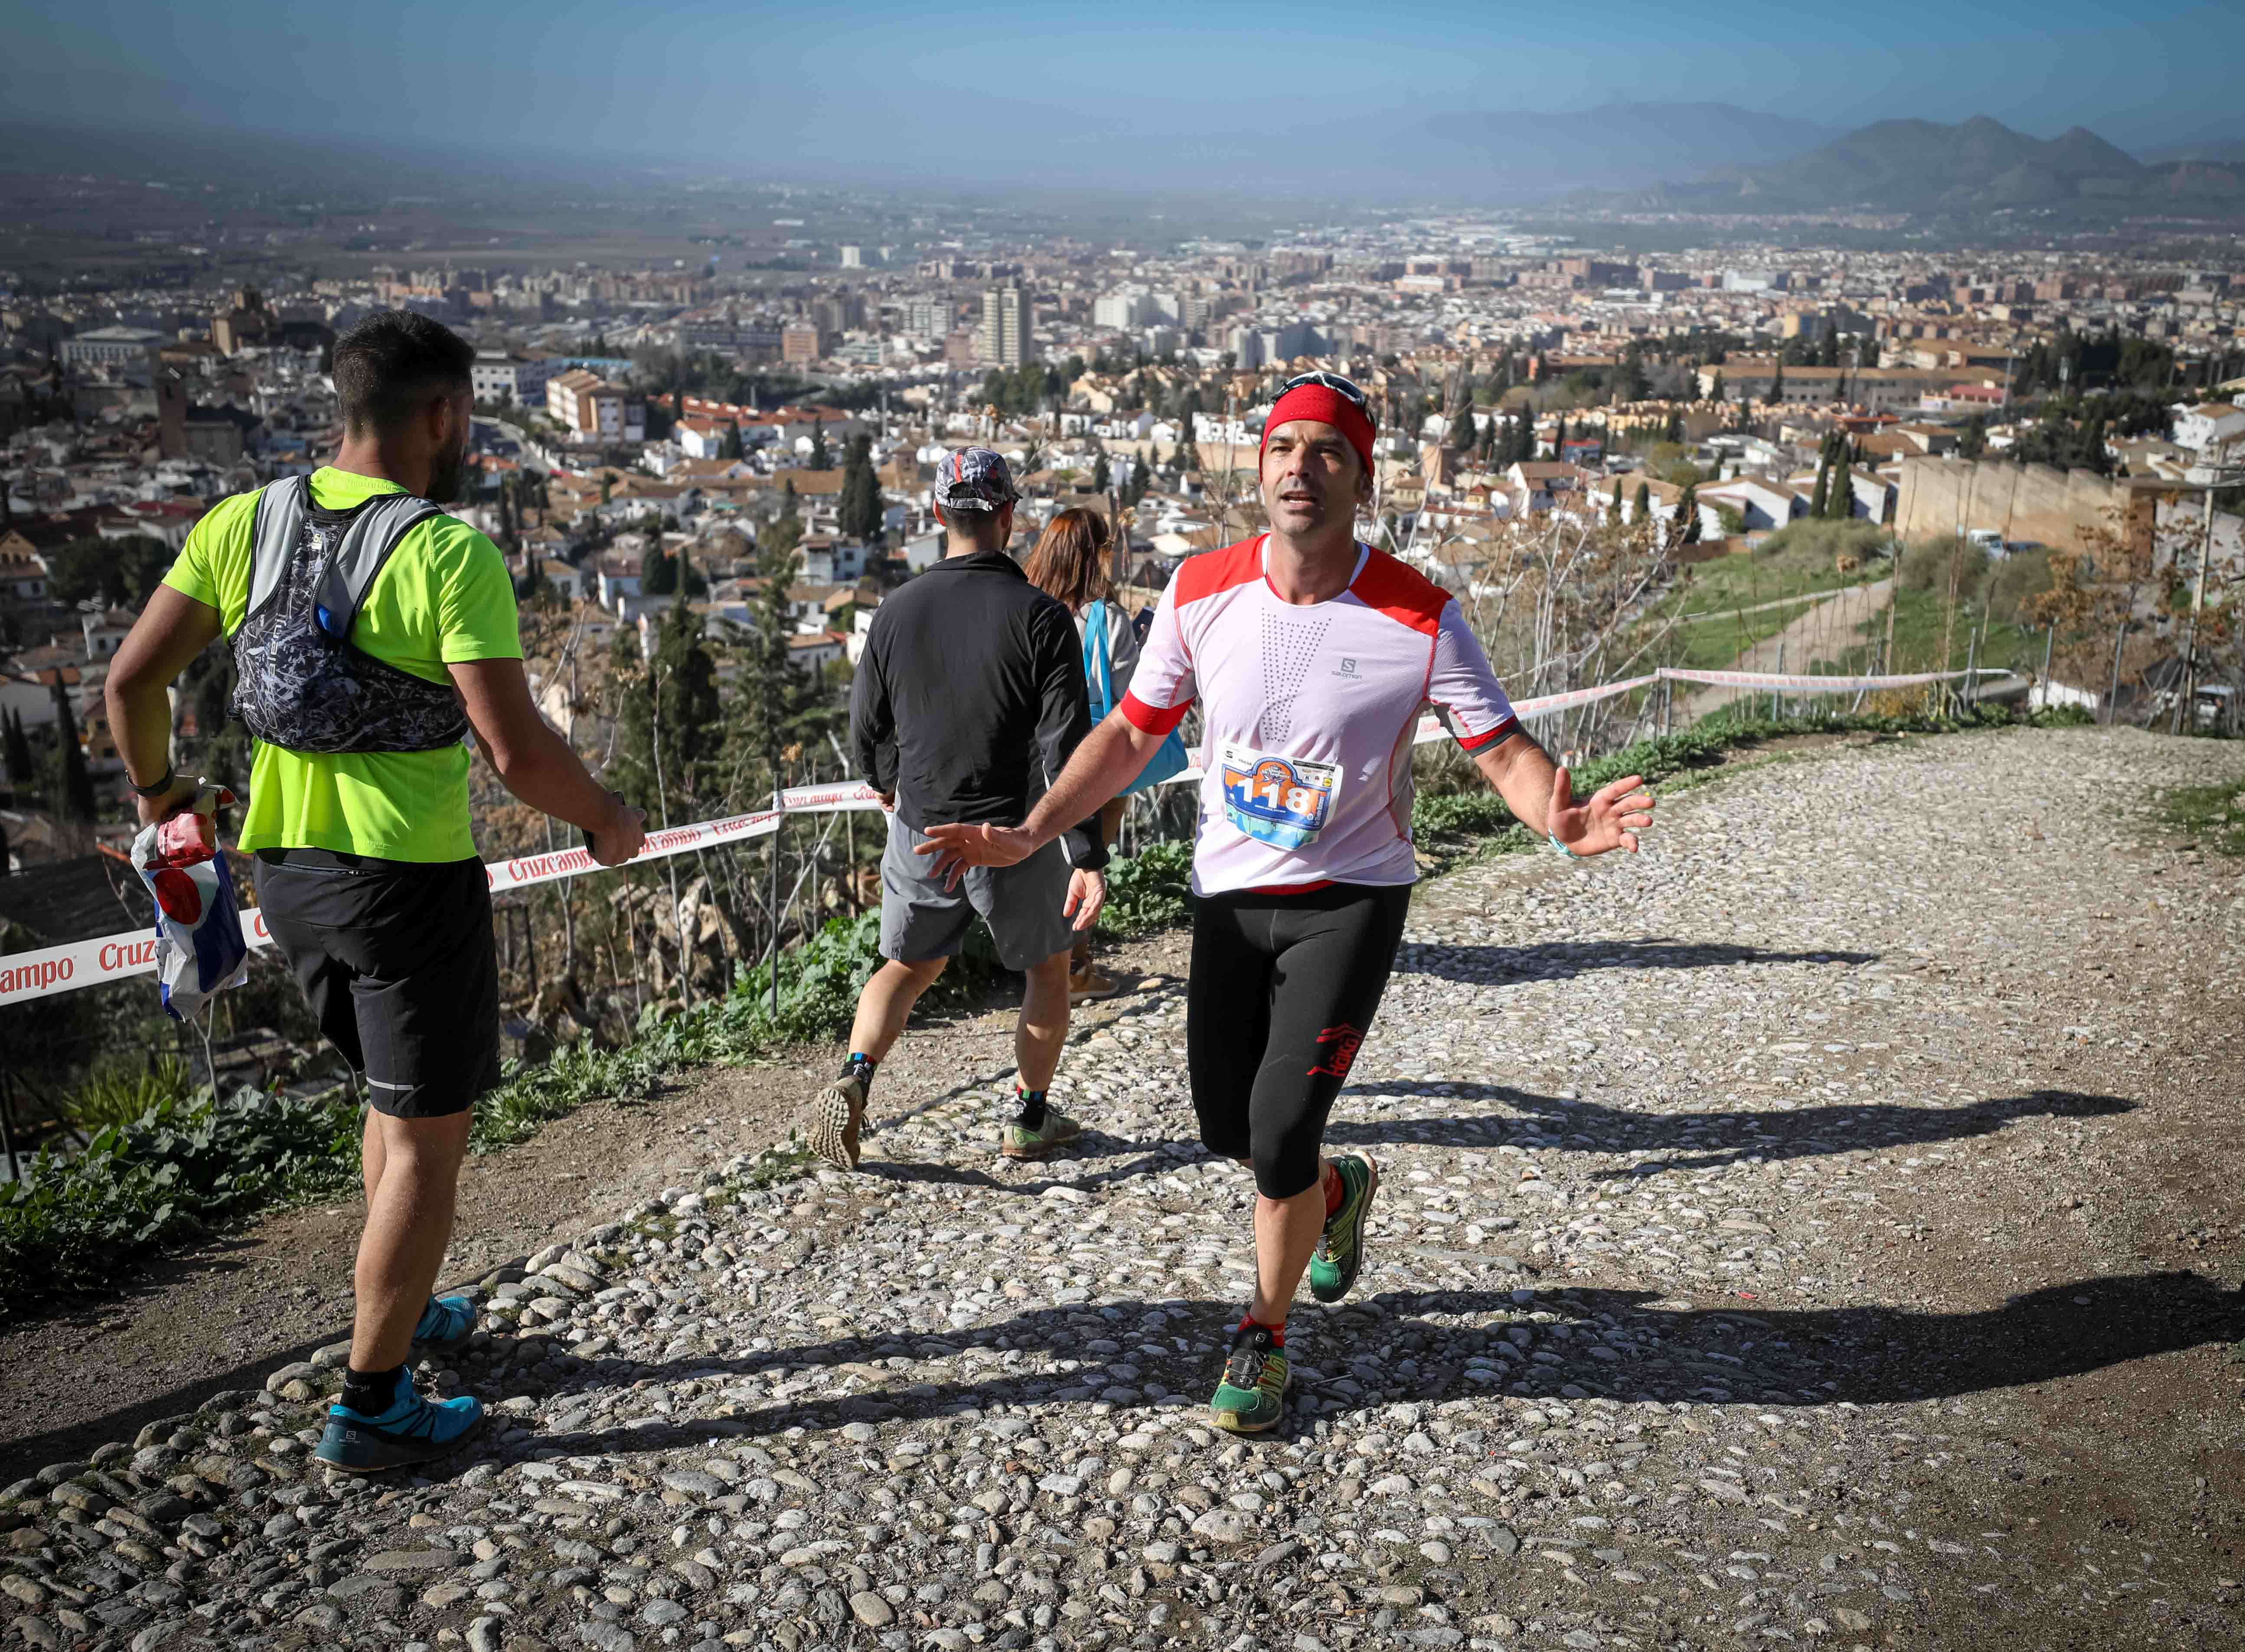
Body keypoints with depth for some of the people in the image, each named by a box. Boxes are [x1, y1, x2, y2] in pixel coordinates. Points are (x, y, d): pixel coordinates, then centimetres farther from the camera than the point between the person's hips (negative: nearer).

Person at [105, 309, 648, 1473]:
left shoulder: (244, 524, 1)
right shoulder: (449, 554, -18)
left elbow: (132, 678, 3)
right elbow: (516, 748, -24)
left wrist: (153, 785, 21)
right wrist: (609, 822, -6)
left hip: (285, 866, 7)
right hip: (408, 880, -7)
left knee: (396, 1096, 26)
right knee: (428, 1141, 7)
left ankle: (403, 1313, 41)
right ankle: (370, 1408, 15)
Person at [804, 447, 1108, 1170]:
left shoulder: (898, 611, -3)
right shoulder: (1040, 616, -14)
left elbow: (866, 726, 8)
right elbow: (1066, 748, -20)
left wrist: (884, 781, 29)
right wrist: (1088, 858, -20)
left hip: (920, 830, 3)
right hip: (1012, 838, -3)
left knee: (907, 966, 23)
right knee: (1048, 971, 20)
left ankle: (853, 1081, 2)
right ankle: (1030, 1119, 28)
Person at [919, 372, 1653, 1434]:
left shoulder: (1418, 618, -15)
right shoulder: (1202, 592, -6)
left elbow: (1501, 749, -11)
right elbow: (1131, 733, 3)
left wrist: (1561, 822, -33)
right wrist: (1028, 835, -5)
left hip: (1350, 900, -3)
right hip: (1229, 896, 4)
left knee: (1281, 1137, -8)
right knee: (1228, 1130, 9)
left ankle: (1263, 1338, 20)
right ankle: (1339, 1189, 46)